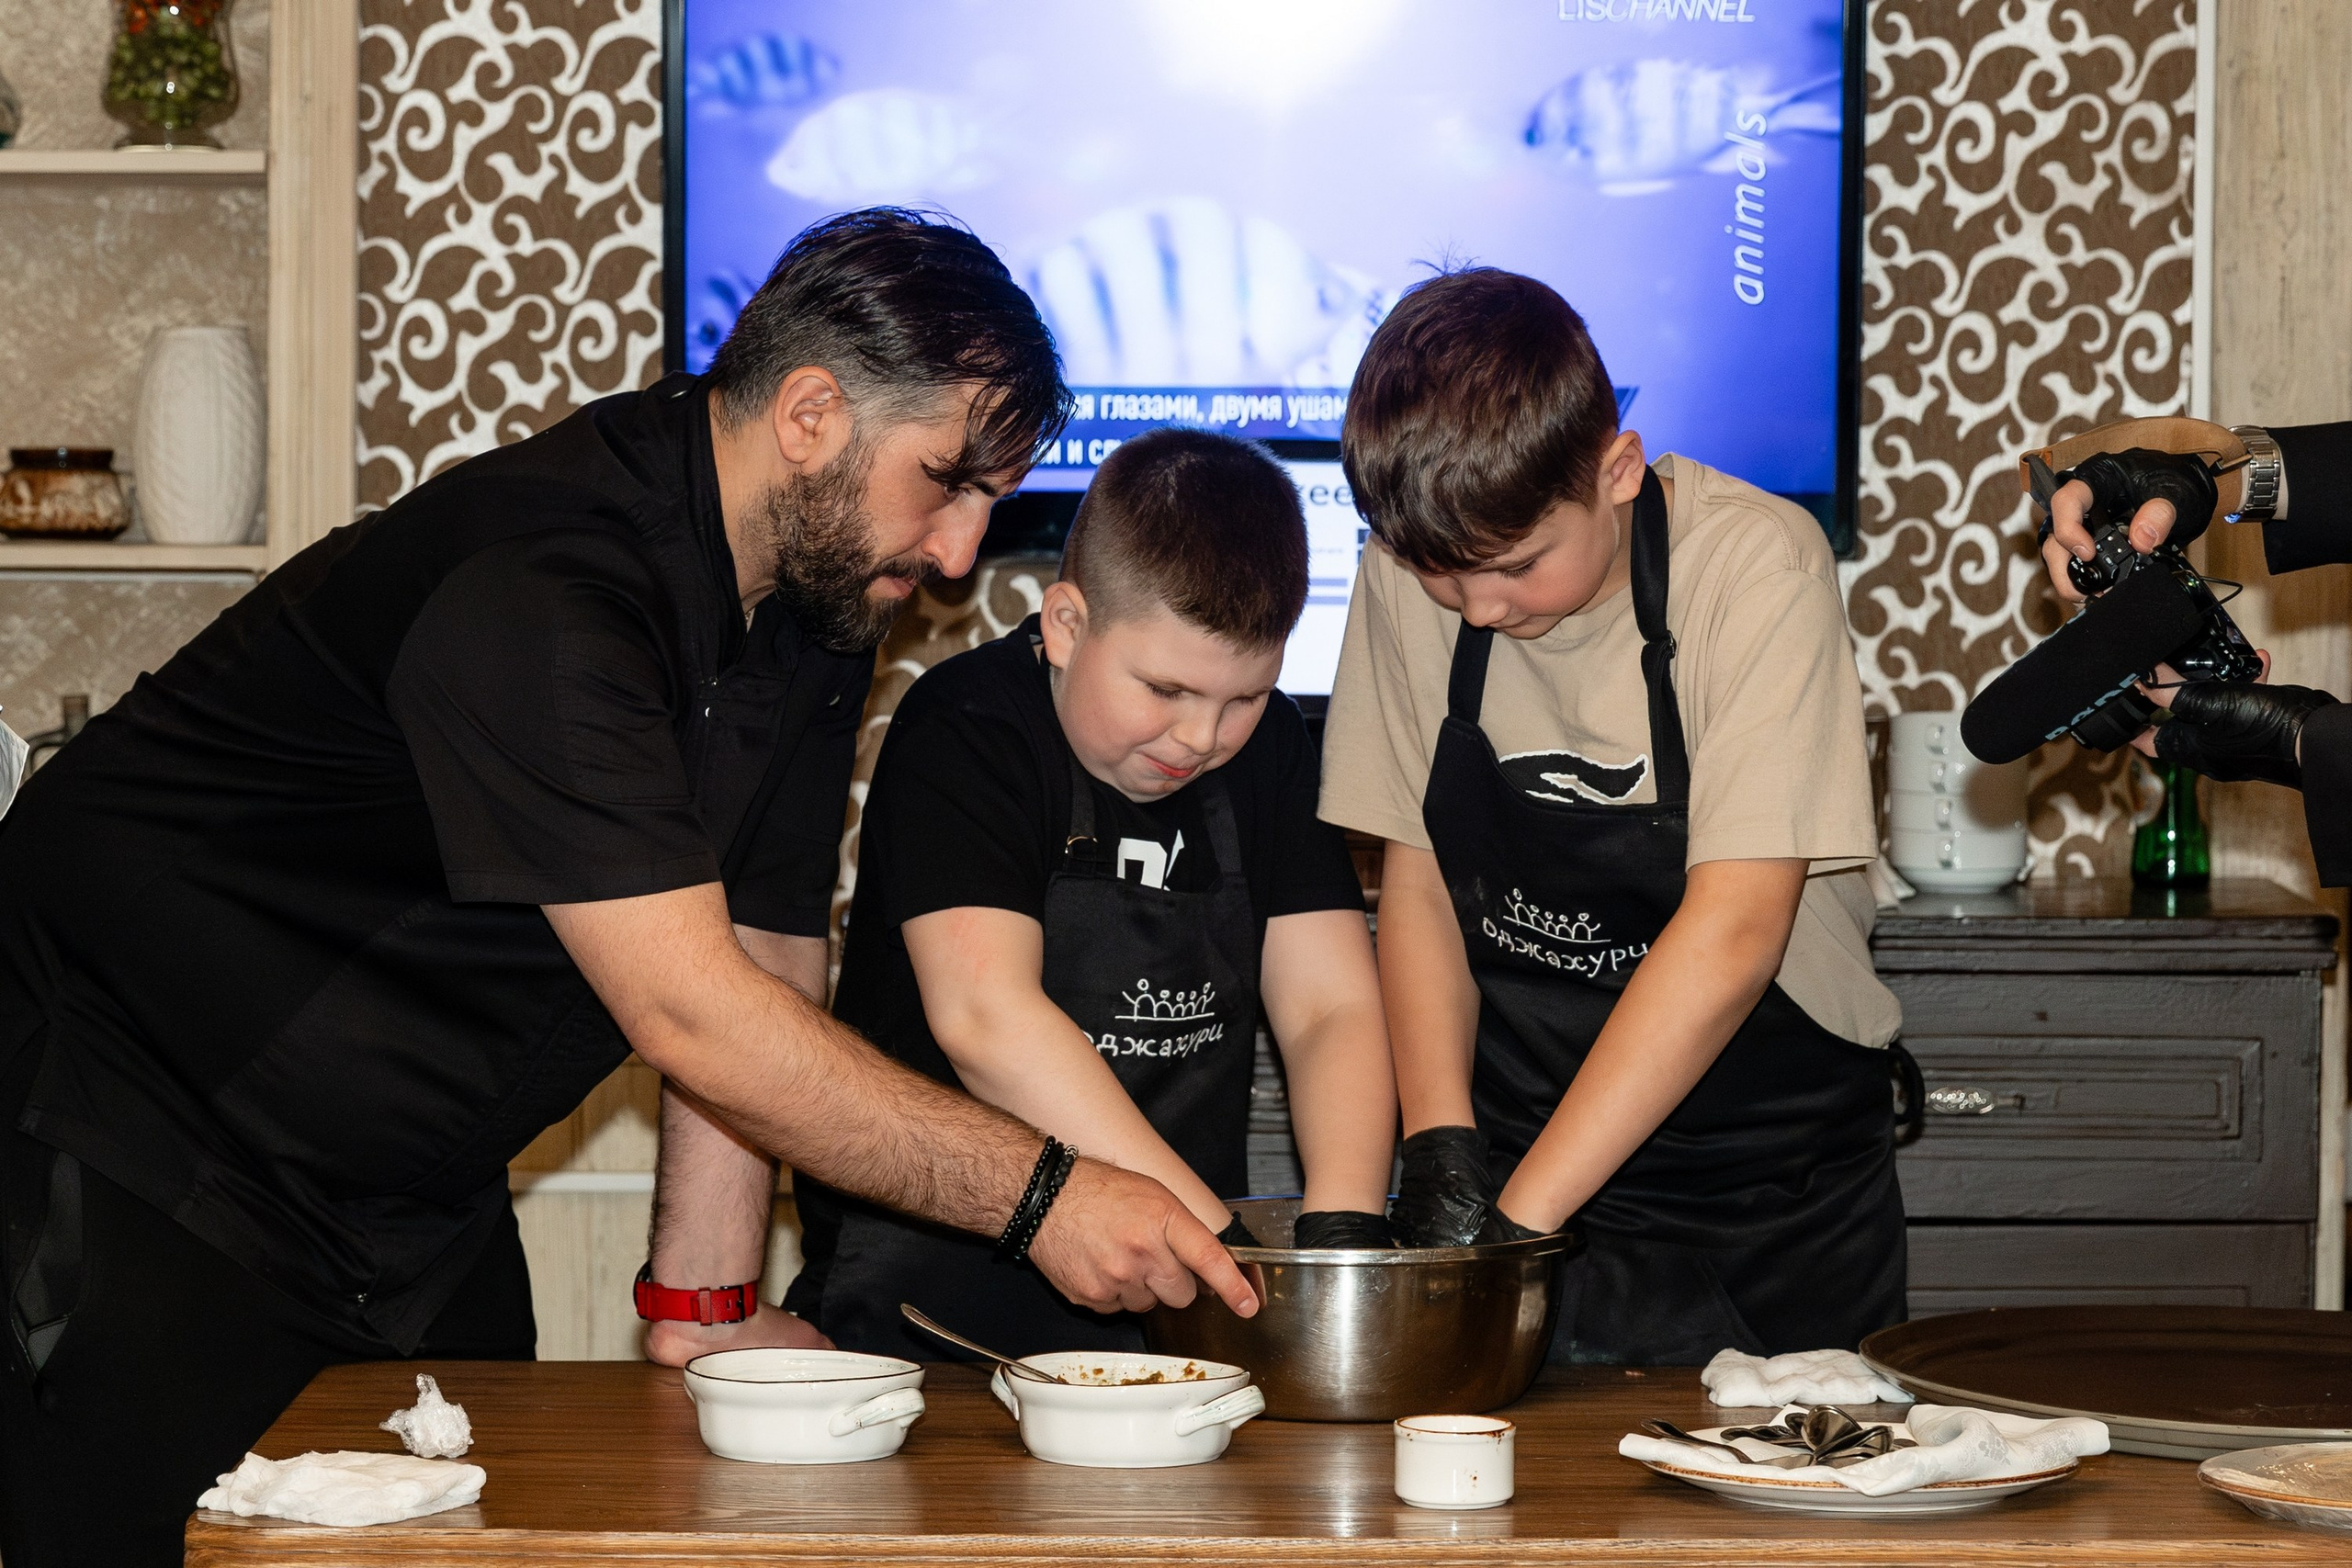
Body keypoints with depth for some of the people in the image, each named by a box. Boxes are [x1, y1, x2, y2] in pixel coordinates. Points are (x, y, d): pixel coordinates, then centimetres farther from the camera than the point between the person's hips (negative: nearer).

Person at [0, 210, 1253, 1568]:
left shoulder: (820, 598, -1)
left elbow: (765, 969, 2)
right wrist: (1041, 1191, -30)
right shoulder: (535, 589, -29)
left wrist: (708, 1299, -5)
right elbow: (687, 1012, -32)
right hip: (137, 1138, -8)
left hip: (415, 1195, 8)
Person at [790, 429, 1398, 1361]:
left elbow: (1334, 1008, 3)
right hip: (933, 1295, -5)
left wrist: (1340, 1229, -17)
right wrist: (1218, 1242, -29)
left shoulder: (1268, 748, 9)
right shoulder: (963, 732, -11)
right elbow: (983, 1015, -24)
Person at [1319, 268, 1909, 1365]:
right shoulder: (1407, 580, -6)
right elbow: (1418, 876, 2)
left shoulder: (1760, 566, -19)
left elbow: (1733, 934, -25)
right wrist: (1441, 1144, -14)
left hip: (1775, 1186, -2)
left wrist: (1521, 1216, -29)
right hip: (1526, 1146, 3)